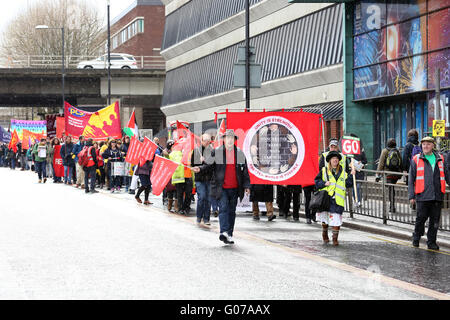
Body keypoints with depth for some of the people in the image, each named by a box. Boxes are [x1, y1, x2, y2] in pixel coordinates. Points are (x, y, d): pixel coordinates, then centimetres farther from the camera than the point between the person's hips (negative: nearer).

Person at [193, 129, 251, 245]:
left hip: (234, 188, 3)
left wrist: (246, 185, 6)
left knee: (231, 211, 8)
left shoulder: (240, 153, 8)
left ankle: (229, 234, 15)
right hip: (221, 188, -3)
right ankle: (224, 232, -26)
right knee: (223, 208, -15)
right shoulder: (216, 152, 1)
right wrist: (200, 169, -12)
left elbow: (244, 171, 11)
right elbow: (209, 165, 8)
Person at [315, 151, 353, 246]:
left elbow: (348, 184, 6)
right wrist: (324, 184, -11)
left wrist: (351, 176, -7)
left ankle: (335, 238, 3)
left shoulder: (343, 172, 11)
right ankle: (325, 234, 34)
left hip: (337, 200, 0)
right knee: (324, 218, 10)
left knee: (336, 220, -6)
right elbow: (317, 181, 5)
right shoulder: (324, 171, 7)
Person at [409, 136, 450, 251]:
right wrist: (411, 196, -1)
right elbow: (411, 179, 5)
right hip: (422, 196, -2)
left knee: (435, 220, 5)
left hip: (437, 196, 2)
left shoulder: (440, 159, 12)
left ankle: (431, 242, 15)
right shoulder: (416, 160, 5)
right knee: (421, 218, 0)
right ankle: (416, 237, 23)